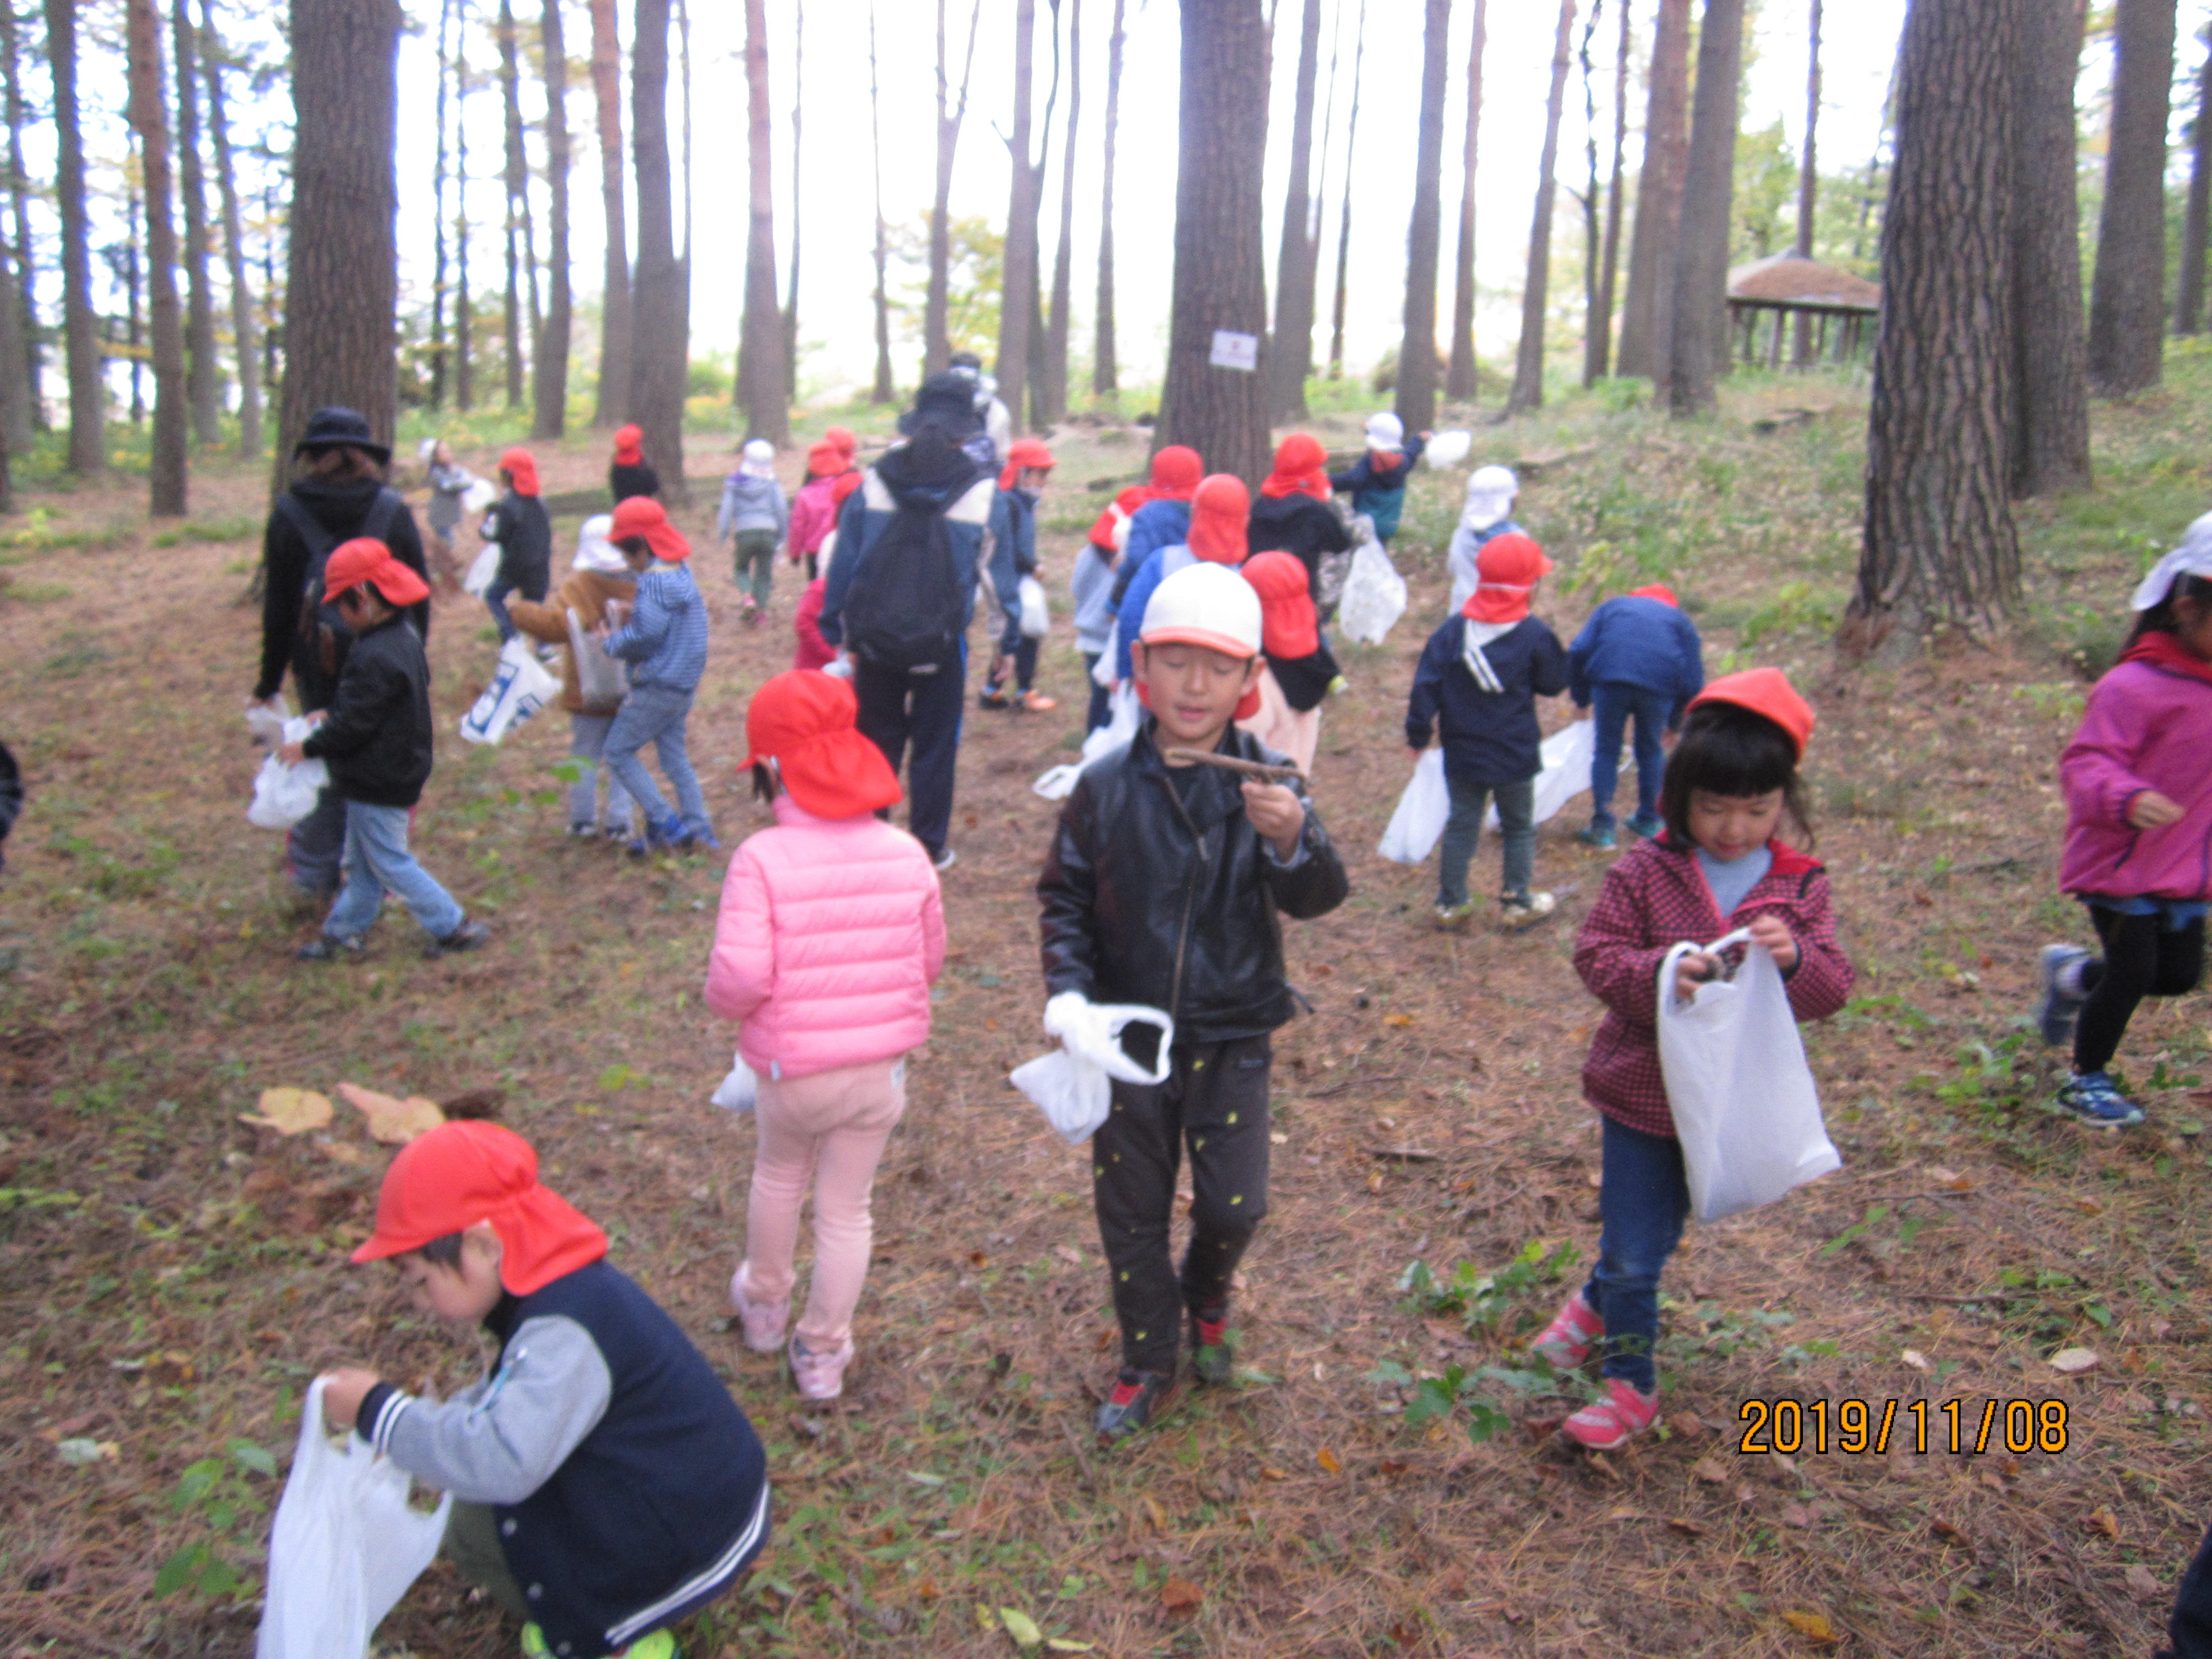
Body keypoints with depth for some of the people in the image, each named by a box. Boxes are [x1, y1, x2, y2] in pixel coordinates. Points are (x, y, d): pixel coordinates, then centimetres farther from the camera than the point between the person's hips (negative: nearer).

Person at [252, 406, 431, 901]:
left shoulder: (288, 514, -4)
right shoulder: (392, 509, -3)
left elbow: (278, 606, 0)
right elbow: (419, 594, 2)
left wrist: (269, 681, 7)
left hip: (318, 666, 1)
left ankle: (316, 879, 21)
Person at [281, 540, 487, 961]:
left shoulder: (374, 658, -28)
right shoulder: (405, 637, 3)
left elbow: (354, 724, -24)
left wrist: (307, 748, -11)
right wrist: (330, 715, 11)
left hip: (378, 784, -10)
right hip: (398, 771, 10)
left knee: (390, 863, 3)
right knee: (362, 862, 20)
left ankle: (455, 927, 10)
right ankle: (343, 930, 33)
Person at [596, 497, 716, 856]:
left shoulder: (656, 581, -21)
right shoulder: (681, 571, 9)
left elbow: (642, 638, -23)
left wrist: (610, 641, -5)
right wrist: (624, 625, 5)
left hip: (658, 687, -9)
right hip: (683, 684, 9)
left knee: (618, 750, 0)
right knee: (673, 753, 17)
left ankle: (664, 823, -2)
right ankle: (697, 828, 19)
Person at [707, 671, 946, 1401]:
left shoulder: (761, 859, -21)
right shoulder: (906, 854, -9)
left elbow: (739, 977, -26)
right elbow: (930, 959, 0)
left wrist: (724, 1003, -3)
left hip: (792, 1068, -1)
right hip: (881, 1067, 2)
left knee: (779, 1177, 28)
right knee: (846, 1210, 18)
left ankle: (764, 1306, 50)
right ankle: (823, 1355, 33)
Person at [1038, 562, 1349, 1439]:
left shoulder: (1266, 787, -11)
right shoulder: (1107, 786, -9)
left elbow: (1316, 898, -20)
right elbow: (1065, 897, 0)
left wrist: (1294, 841, -42)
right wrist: (1066, 989, -15)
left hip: (1232, 1037, -1)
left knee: (1235, 1203, 3)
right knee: (1131, 1210, 13)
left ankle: (1206, 1300, 39)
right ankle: (1148, 1363, 36)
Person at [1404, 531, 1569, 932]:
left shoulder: (1451, 631, -4)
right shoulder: (1535, 636, -14)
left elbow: (1425, 686, -4)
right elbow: (1555, 683, -2)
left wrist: (1418, 734, 6)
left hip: (1462, 756, 3)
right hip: (1515, 756, -3)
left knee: (1461, 826, 13)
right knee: (1519, 827, 15)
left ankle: (1451, 905, 18)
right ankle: (1517, 902, 21)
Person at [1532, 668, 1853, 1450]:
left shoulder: (1801, 887, -4)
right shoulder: (1644, 872, -12)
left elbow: (1832, 989, -6)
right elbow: (1596, 956, -11)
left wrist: (1795, 961, -28)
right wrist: (1659, 975, -31)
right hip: (1643, 1093, -2)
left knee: (1653, 1237, 22)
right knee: (1635, 1250, 6)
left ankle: (1600, 1299, 50)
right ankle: (1631, 1384, 28)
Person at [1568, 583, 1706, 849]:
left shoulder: (1611, 607, 28)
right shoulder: (1681, 620, 28)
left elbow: (1578, 651, 11)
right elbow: (1694, 682, 18)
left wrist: (1581, 698, 18)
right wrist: (1674, 722, 28)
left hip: (1609, 679, -1)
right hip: (1661, 685, 1)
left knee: (1606, 750, 12)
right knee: (1651, 751, 21)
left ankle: (1602, 826, 8)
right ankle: (1649, 821, 32)